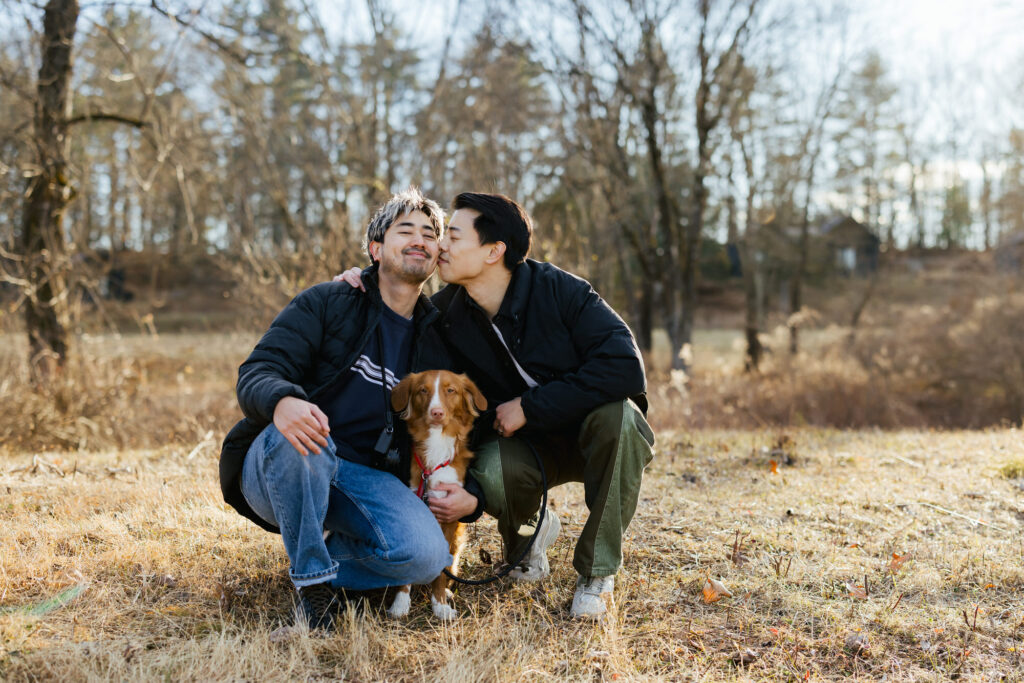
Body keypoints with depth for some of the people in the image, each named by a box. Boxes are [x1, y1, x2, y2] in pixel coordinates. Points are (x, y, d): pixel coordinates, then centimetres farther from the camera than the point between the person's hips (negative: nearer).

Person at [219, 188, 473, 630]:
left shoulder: (436, 344, 13)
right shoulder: (327, 304, 0)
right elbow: (257, 373, -12)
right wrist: (282, 401, -35)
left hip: (365, 478, 3)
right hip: (275, 468, -2)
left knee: (426, 554, -26)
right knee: (298, 437, -39)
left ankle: (327, 554, 3)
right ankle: (312, 577, -17)